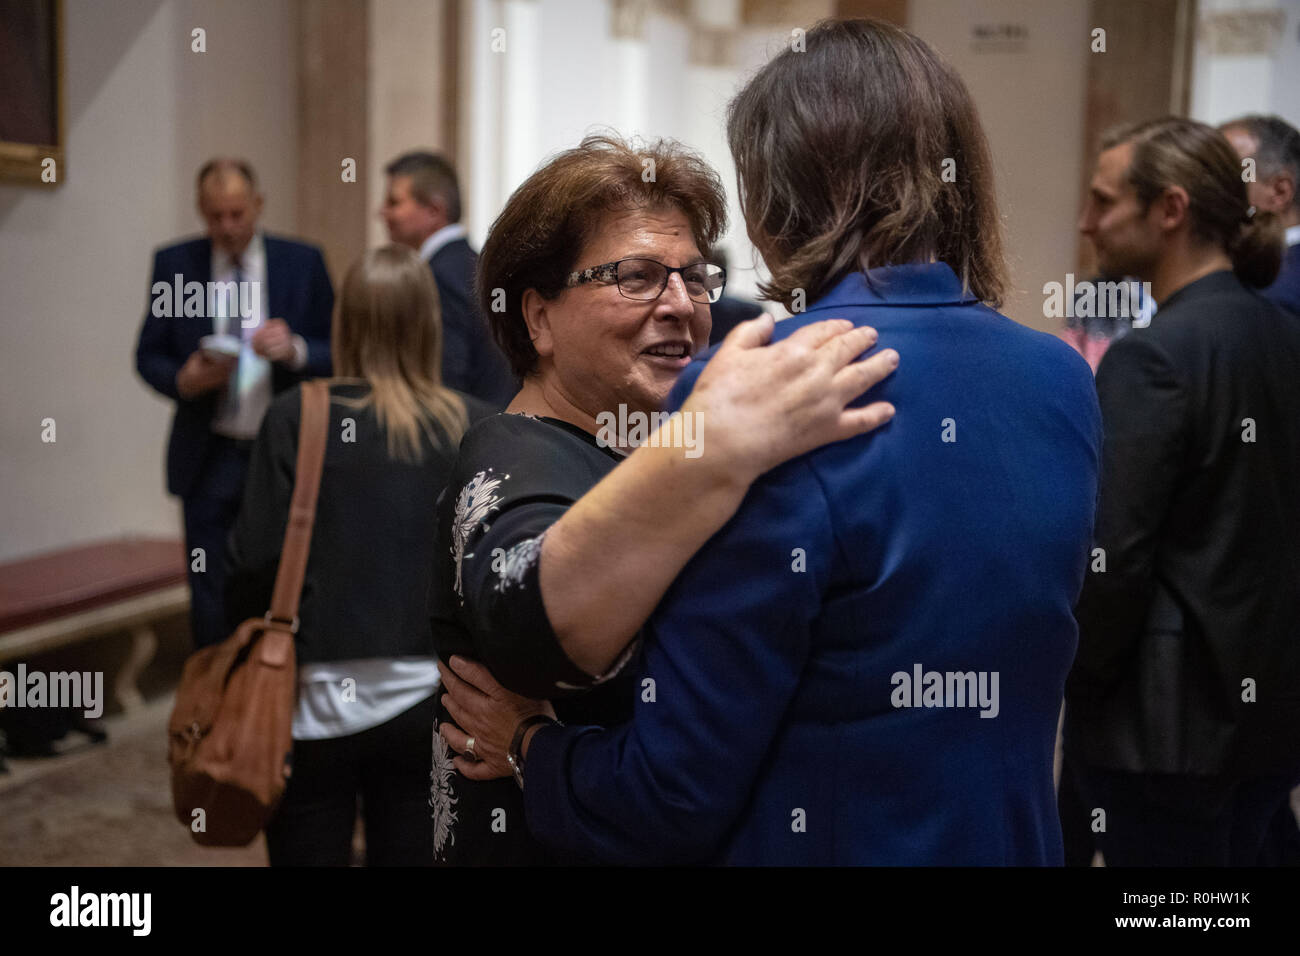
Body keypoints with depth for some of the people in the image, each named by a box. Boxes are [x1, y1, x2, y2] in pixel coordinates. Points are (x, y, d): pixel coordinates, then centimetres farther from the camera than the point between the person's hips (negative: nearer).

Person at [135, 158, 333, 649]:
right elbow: (149, 355, 6)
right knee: (210, 604, 4)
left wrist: (295, 349, -20)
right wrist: (183, 379, -16)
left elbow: (337, 351, 1)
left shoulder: (302, 263, 0)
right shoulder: (174, 263, 3)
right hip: (209, 458, 1)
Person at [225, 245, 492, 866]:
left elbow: (257, 558, -9)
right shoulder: (473, 426, -5)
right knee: (410, 851, 15)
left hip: (315, 703, -1)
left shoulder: (296, 417, -9)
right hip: (427, 701, 2)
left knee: (310, 851, 13)